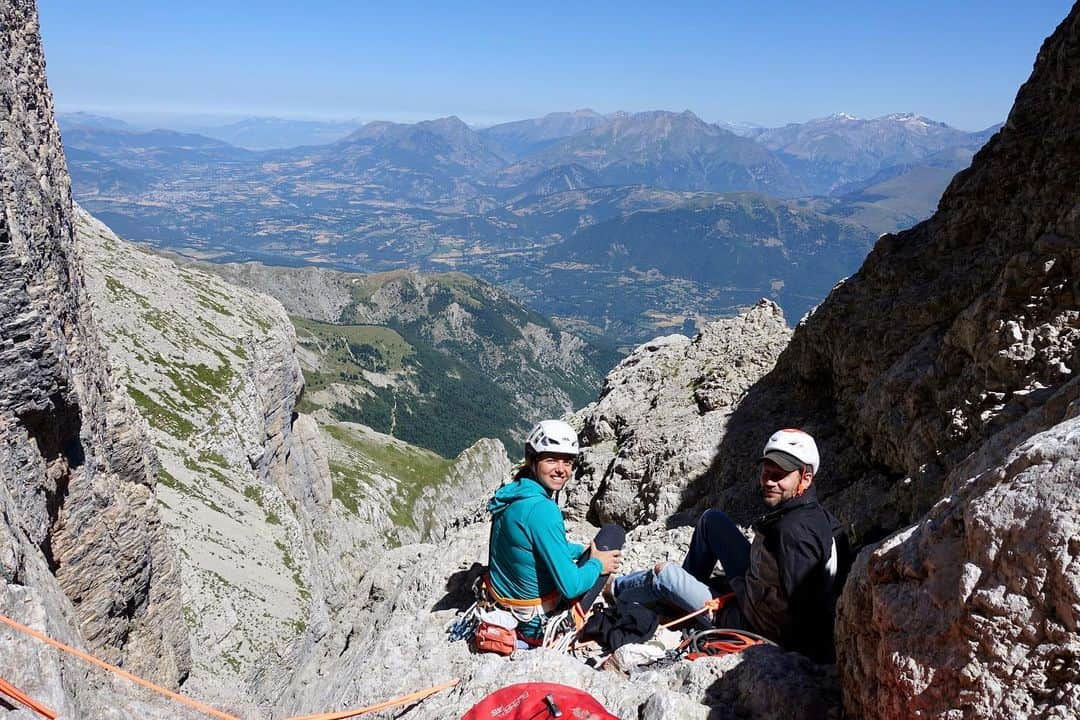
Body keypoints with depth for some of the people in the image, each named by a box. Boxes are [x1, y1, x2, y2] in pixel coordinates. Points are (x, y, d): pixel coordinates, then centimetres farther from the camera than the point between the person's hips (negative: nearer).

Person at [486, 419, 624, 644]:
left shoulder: (513, 493, -1)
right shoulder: (542, 510, -28)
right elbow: (570, 586, -26)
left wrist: (586, 551, 15)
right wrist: (597, 564, -8)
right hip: (540, 624, -8)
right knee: (613, 533, 1)